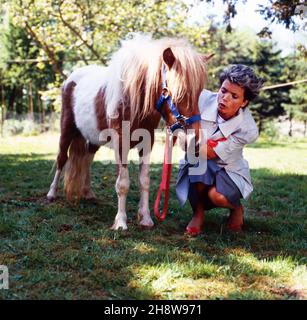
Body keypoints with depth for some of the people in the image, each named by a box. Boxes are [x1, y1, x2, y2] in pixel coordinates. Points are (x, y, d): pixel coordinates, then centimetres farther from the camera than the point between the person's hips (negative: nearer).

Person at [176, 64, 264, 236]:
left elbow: (206, 154, -29)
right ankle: (198, 213, -11)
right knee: (197, 163, -36)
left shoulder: (248, 130, -27)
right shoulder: (204, 99, -22)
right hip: (198, 170, 2)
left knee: (218, 196, -35)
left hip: (228, 170, -1)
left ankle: (236, 208, 5)